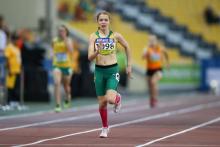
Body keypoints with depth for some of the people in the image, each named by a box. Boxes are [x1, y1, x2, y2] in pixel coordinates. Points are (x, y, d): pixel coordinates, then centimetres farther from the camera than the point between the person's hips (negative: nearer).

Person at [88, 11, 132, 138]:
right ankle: (105, 128, 28)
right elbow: (90, 57, -11)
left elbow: (127, 47, 13)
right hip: (99, 71, 1)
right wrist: (97, 51, -32)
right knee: (102, 103, 7)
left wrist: (129, 66, 14)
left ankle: (118, 98, 17)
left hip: (113, 70, -1)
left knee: (110, 99, -20)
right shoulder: (93, 37, -5)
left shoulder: (115, 35, -4)